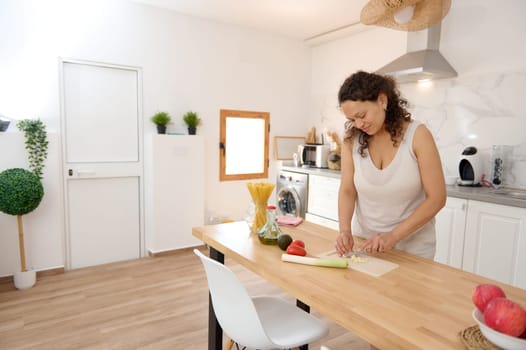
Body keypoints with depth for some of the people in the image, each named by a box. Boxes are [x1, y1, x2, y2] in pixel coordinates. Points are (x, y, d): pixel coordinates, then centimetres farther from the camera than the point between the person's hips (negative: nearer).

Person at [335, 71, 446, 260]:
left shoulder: (417, 135, -16)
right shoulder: (352, 139, -8)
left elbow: (436, 198, -16)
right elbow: (347, 190, -8)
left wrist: (394, 235, -23)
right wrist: (345, 229, -24)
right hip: (365, 241, 3)